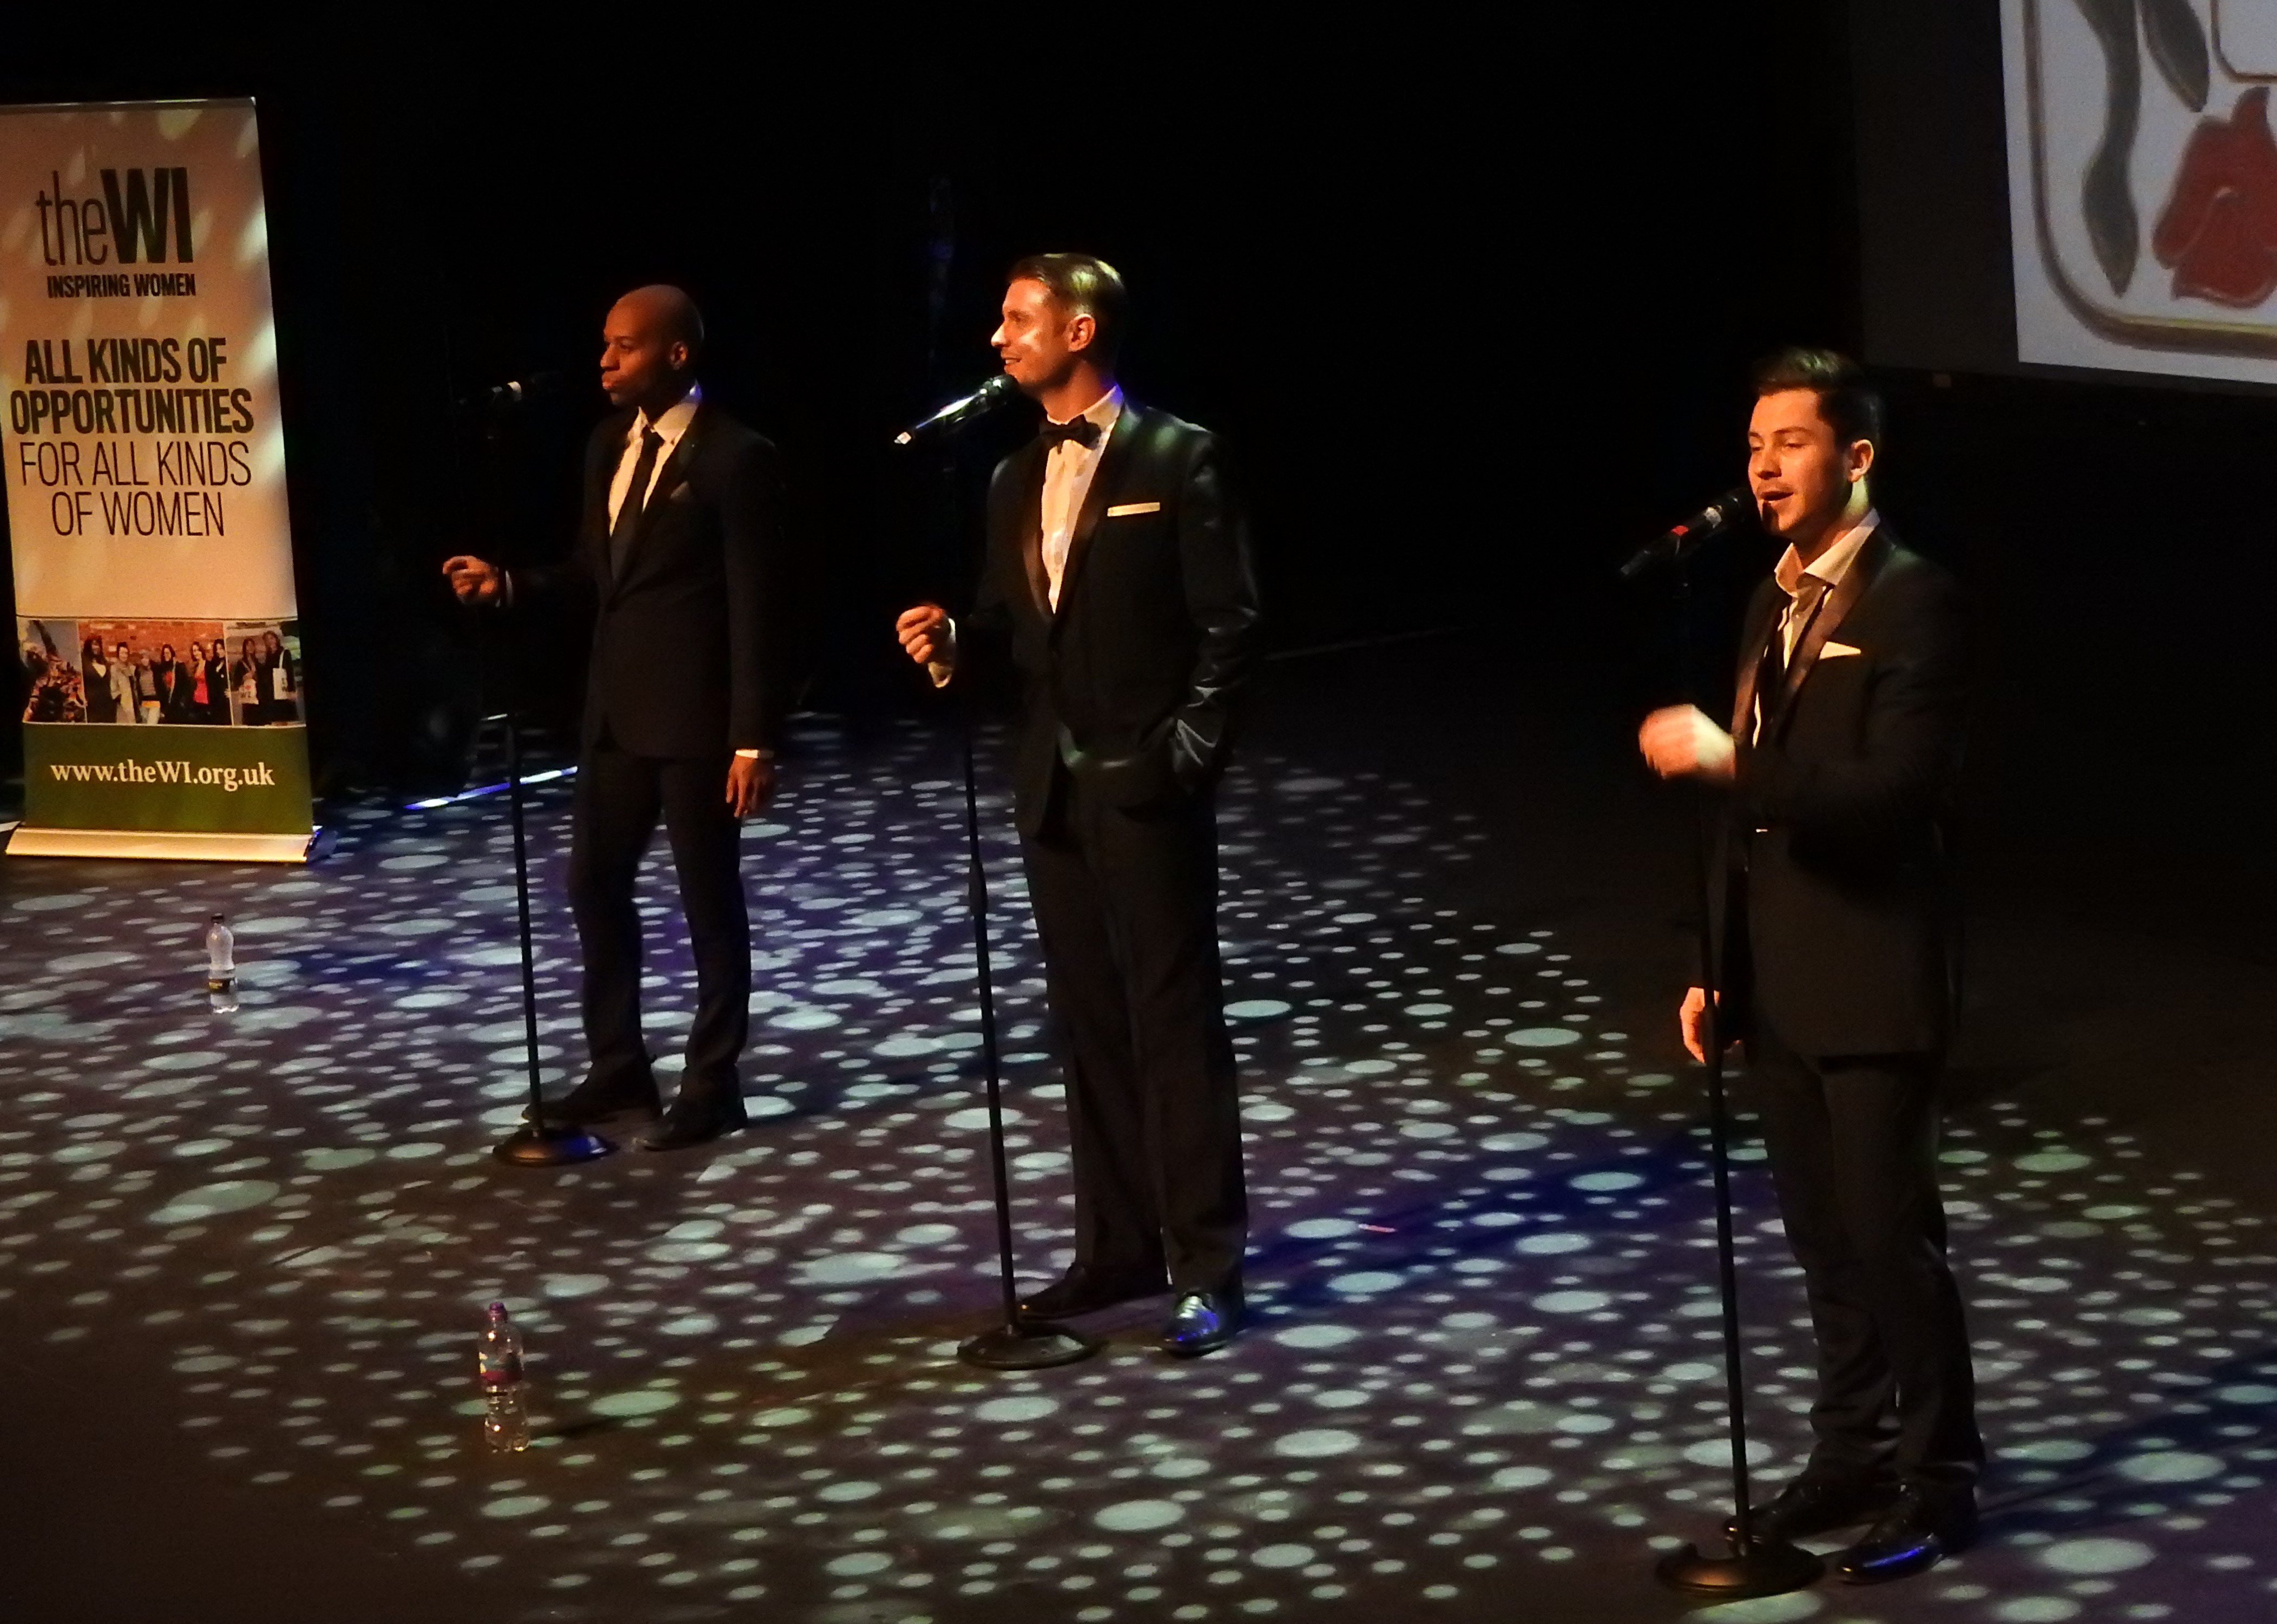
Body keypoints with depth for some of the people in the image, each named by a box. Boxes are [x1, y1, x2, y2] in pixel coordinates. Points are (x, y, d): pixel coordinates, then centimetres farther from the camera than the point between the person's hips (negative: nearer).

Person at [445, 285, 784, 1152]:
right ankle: (619, 1067, 28)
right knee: (595, 884, 14)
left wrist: (753, 738, -18)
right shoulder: (610, 444, 9)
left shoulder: (734, 459, -14)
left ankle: (712, 1086, 14)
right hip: (615, 707, 8)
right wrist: (511, 583, -1)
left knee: (709, 900, 4)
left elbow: (754, 608, -15)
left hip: (694, 715, -8)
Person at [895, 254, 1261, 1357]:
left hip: (1146, 784, -7)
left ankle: (1207, 1264, -2)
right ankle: (1118, 1245, 17)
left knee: (1174, 1019, -5)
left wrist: (1187, 750, -14)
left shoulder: (1175, 457, -7)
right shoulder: (1018, 481, 14)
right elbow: (1012, 625, 16)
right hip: (1054, 787, 7)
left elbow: (1228, 623, -9)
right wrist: (953, 640, -4)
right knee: (1088, 1021, 10)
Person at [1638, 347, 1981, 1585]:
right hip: (1780, 986, 8)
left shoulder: (1911, 603, -13)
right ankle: (1853, 1454, 26)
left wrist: (1728, 760, -26)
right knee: (1823, 1241, 14)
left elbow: (1890, 790, -24)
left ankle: (1937, 1482, 10)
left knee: (1890, 1237, -1)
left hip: (1873, 983, -8)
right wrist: (1720, 970, 15)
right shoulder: (1774, 605, 12)